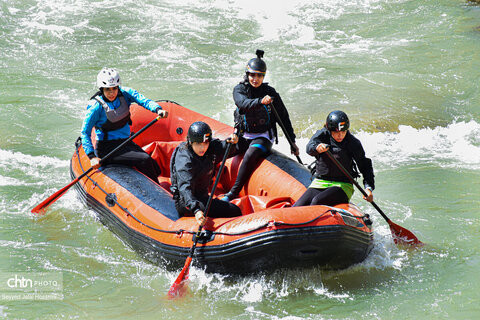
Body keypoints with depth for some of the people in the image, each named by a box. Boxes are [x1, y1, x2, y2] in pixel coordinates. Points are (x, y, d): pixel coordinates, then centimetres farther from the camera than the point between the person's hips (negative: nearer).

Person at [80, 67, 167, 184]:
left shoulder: (124, 94, -4)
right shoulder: (97, 106, -17)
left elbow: (144, 101, -19)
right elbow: (85, 133, -16)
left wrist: (158, 109, -40)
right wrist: (92, 157, -26)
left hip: (125, 142, 6)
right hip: (107, 148, -6)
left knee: (155, 169, -4)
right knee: (144, 160, -21)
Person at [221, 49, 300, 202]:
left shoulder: (270, 92, 0)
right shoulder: (239, 89, 0)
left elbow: (284, 117, 8)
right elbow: (243, 103, -24)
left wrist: (292, 141, 8)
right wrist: (260, 101, -43)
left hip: (263, 137, -3)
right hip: (244, 136, 3)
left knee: (250, 155, -33)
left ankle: (232, 193, -34)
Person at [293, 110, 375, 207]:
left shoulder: (353, 143, -6)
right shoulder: (322, 135, -3)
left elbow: (365, 166, -1)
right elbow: (310, 147, -23)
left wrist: (369, 187, -15)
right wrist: (317, 147, -48)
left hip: (343, 186, -3)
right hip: (320, 183, 3)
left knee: (317, 201, -30)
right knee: (298, 207, -16)